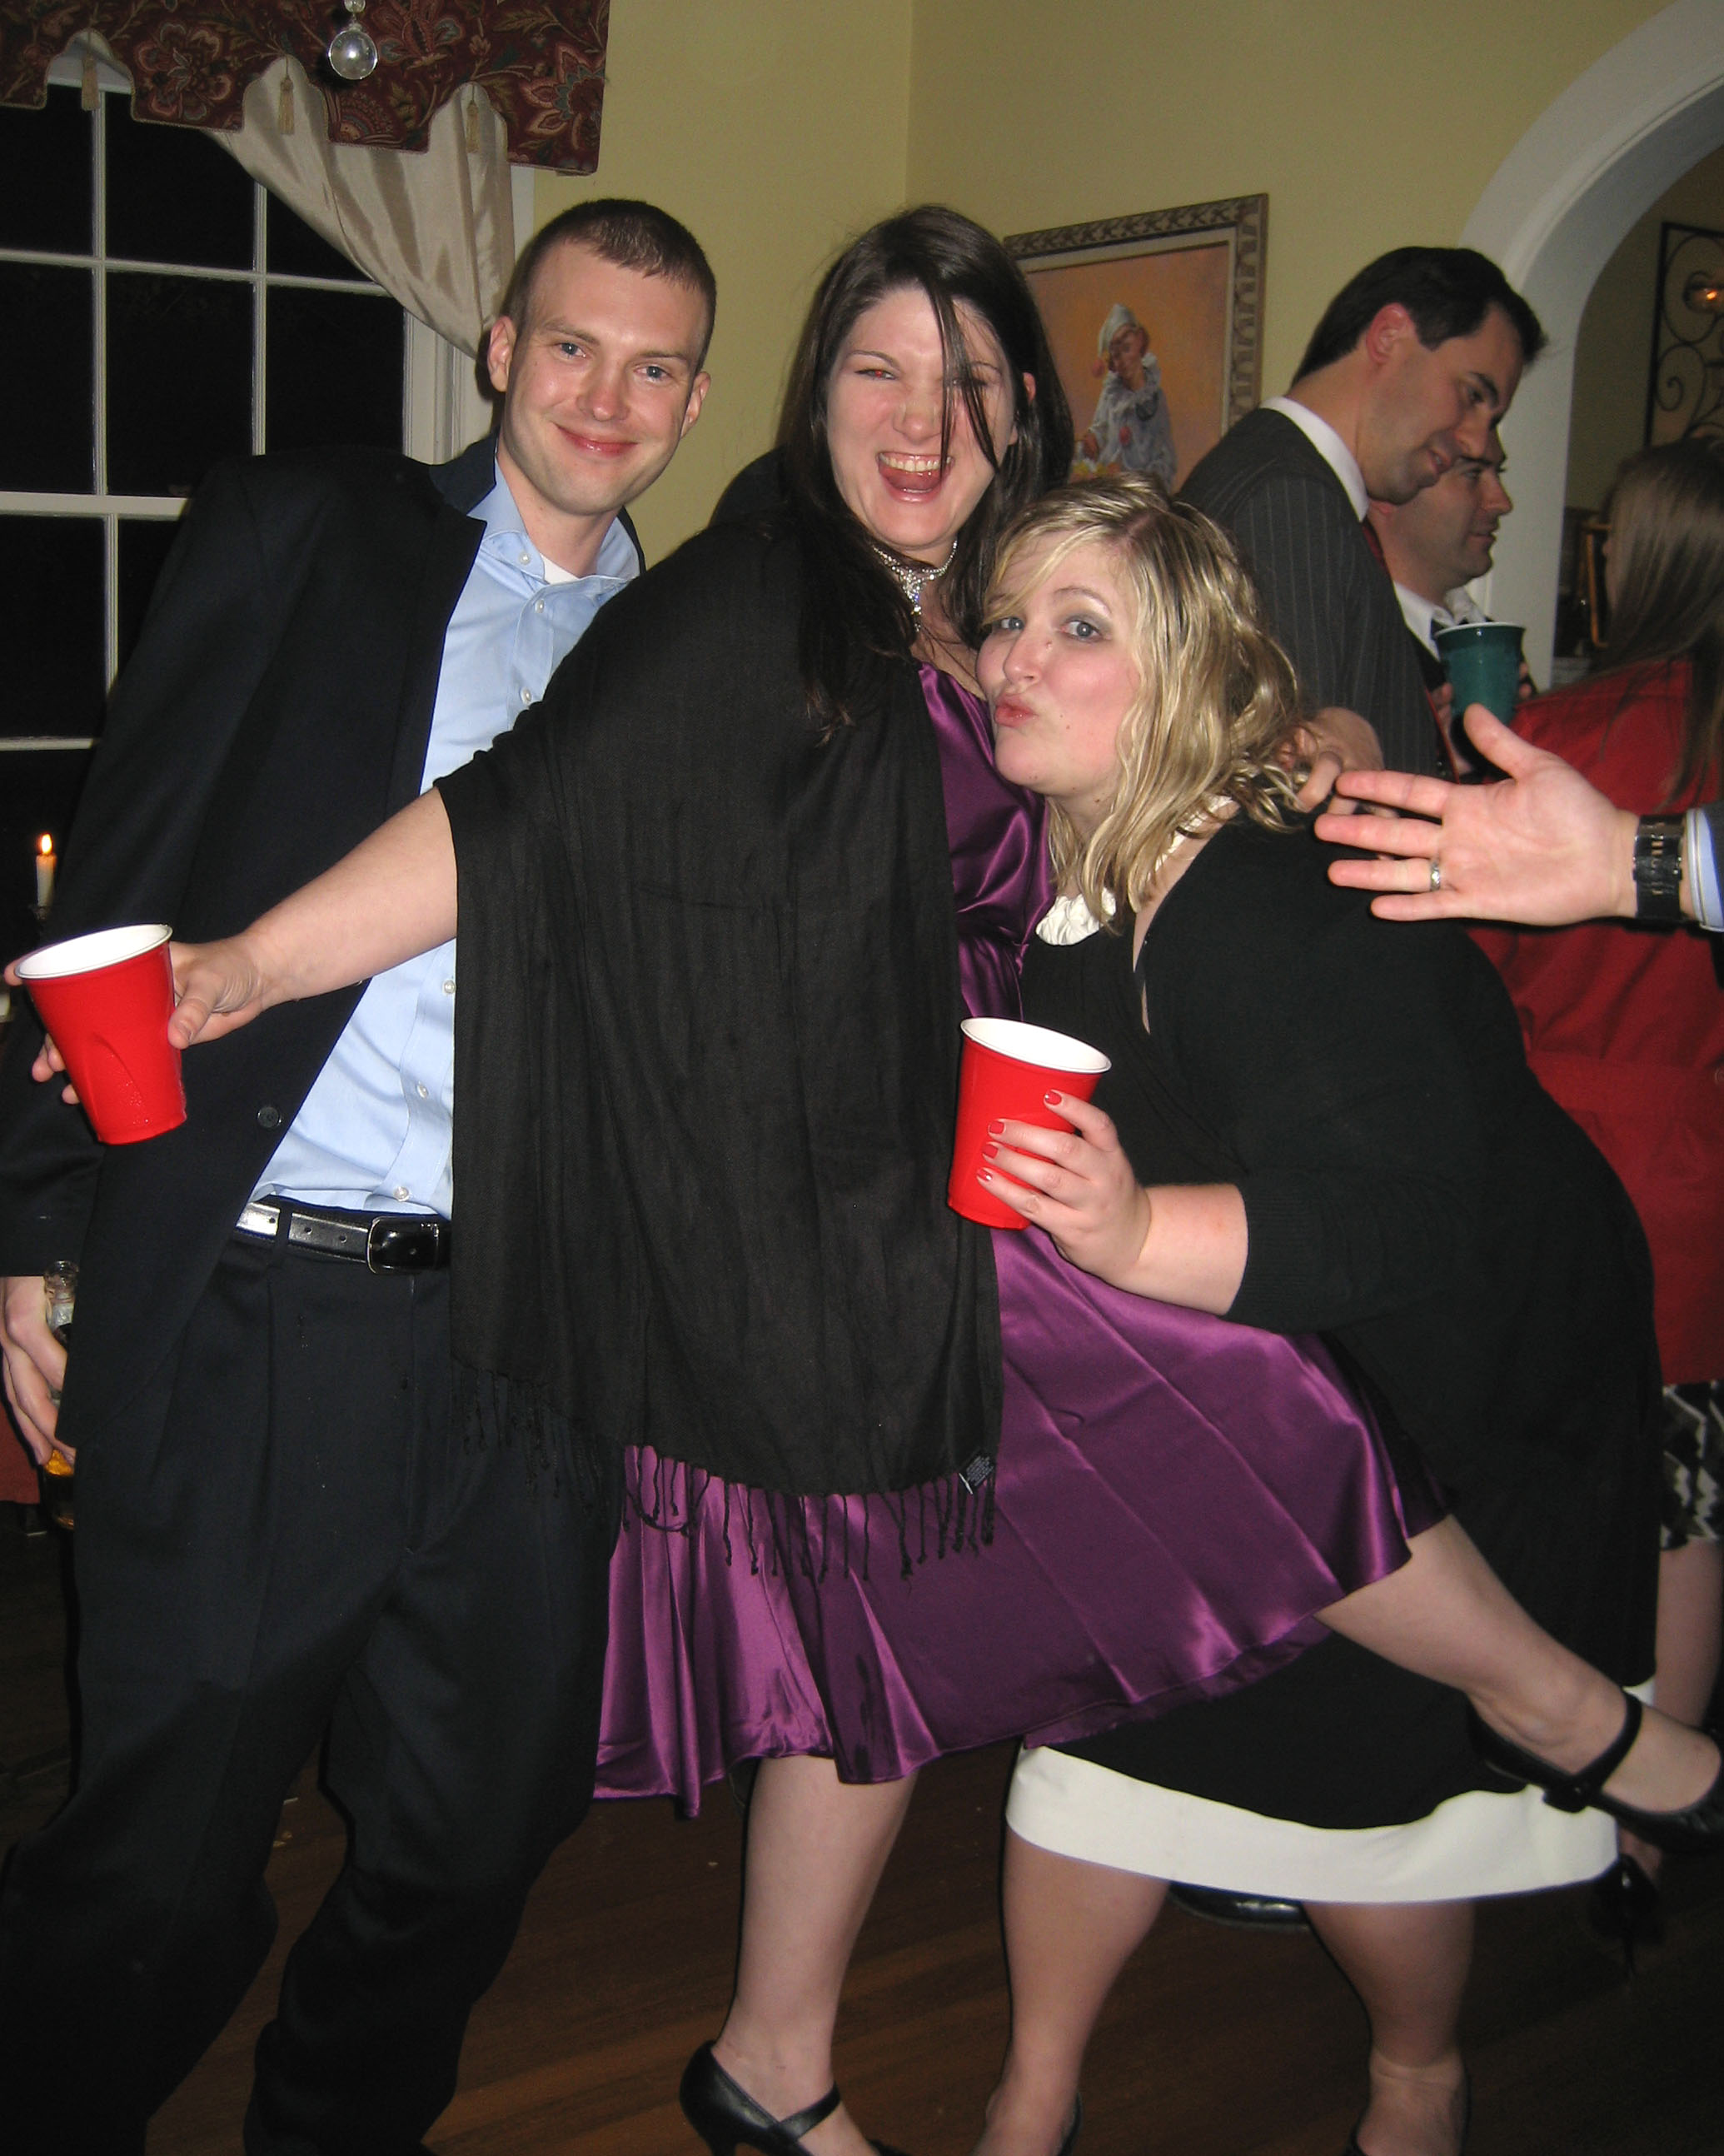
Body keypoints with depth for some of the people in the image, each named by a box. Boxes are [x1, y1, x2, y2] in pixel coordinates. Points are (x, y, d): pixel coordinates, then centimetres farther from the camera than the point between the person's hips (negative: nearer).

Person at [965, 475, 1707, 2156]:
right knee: (1104, 1697, 4)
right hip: (1206, 1392, 6)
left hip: (1442, 1395, -6)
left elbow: (1400, 1222, -38)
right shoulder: (1057, 881, -4)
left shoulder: (1282, 907, -29)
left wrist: (1139, 1232, -50)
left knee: (1357, 1770, 5)